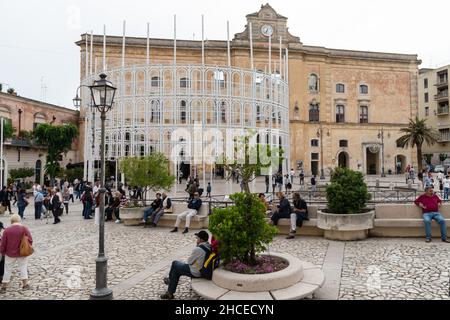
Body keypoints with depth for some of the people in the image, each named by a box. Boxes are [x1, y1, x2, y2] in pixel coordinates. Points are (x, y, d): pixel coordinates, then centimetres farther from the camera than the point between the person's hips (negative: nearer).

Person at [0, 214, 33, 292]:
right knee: (23, 267, 11)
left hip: (10, 254, 1)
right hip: (22, 253, 0)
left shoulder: (7, 230, -7)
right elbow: (30, 240, -10)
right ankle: (25, 284, 13)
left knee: (8, 269, 13)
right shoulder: (24, 229, -11)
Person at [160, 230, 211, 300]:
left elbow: (189, 261, -16)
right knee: (176, 270, 20)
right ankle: (170, 293, 31)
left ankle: (170, 279, 39)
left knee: (174, 263, 12)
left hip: (195, 272, -8)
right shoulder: (210, 247, -4)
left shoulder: (198, 249, -31)